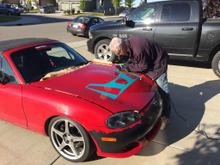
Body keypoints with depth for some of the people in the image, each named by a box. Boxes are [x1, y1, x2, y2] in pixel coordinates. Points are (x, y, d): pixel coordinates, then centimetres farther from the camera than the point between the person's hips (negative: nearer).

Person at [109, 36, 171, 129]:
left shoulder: (138, 49, -39)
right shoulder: (128, 43, -11)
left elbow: (143, 67, -27)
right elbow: (132, 59, 4)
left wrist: (126, 67, -22)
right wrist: (124, 66, -11)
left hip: (158, 62, -9)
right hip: (147, 62, 9)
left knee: (162, 90, -6)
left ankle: (165, 116, 6)